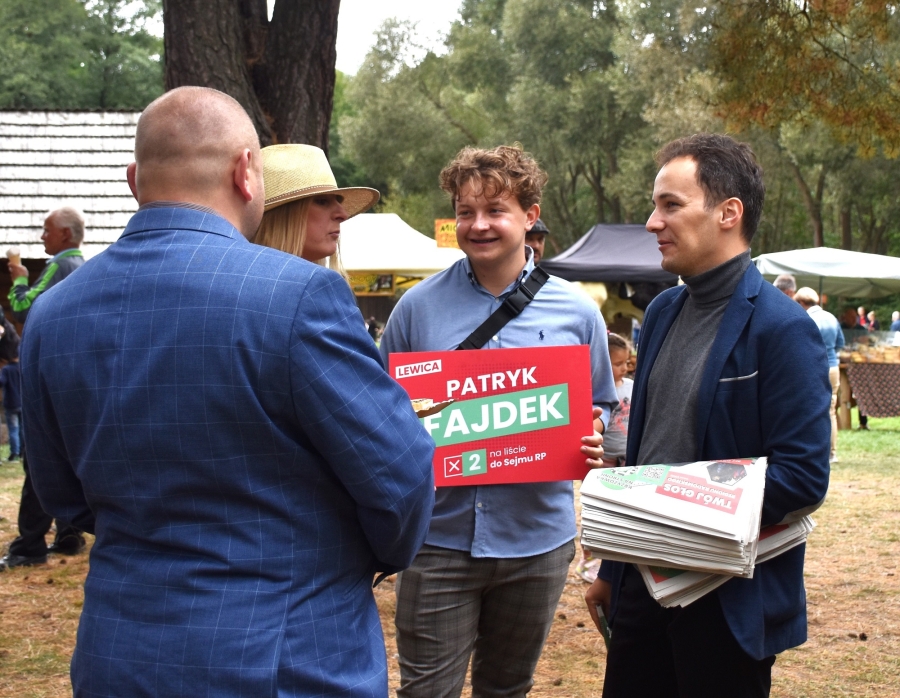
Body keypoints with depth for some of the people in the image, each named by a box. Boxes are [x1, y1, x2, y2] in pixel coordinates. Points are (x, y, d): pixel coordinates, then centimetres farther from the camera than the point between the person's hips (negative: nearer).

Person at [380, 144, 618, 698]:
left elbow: (600, 410, 13)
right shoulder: (418, 306, 0)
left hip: (538, 538, 2)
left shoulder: (576, 313, 3)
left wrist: (591, 442, -9)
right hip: (440, 535, -1)